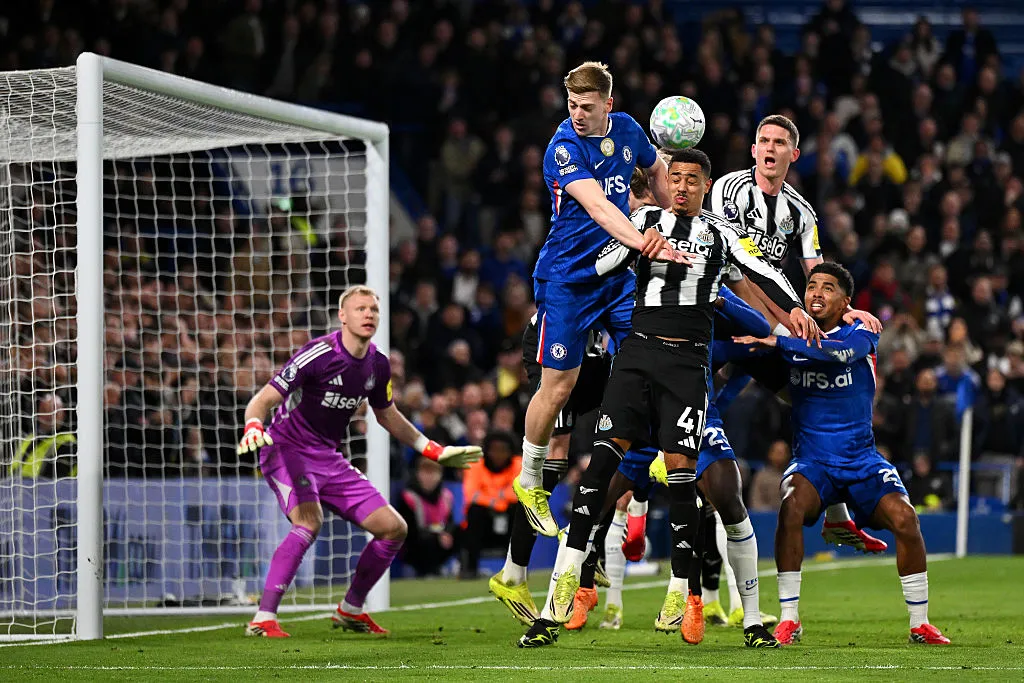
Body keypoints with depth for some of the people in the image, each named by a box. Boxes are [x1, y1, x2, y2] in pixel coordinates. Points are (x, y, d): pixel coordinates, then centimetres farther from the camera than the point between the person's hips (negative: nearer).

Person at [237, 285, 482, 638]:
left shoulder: (378, 365, 4)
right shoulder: (319, 354, -18)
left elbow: (387, 415, 23)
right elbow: (263, 400, -20)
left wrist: (435, 451, 25)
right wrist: (253, 427, -42)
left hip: (329, 458, 7)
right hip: (287, 450, -7)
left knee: (394, 528, 3)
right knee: (309, 521, -34)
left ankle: (350, 610, 22)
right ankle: (263, 619, -33)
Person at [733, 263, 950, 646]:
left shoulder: (860, 333, -3)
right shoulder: (793, 336, 6)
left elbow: (840, 354, -25)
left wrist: (778, 343, -33)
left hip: (861, 458, 0)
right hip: (811, 461, 1)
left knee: (904, 518, -20)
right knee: (792, 508, -30)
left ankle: (919, 624, -3)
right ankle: (789, 619, -21)